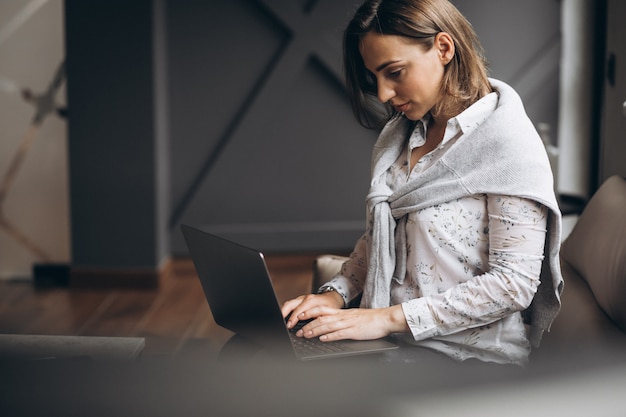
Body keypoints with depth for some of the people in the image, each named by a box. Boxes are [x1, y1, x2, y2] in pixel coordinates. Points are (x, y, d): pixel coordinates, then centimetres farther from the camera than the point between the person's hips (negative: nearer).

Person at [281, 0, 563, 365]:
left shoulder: (509, 142, -12)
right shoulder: (400, 134, 12)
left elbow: (514, 283, -17)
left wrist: (393, 317, -19)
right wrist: (337, 293, 2)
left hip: (470, 359, -7)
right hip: (390, 341, 7)